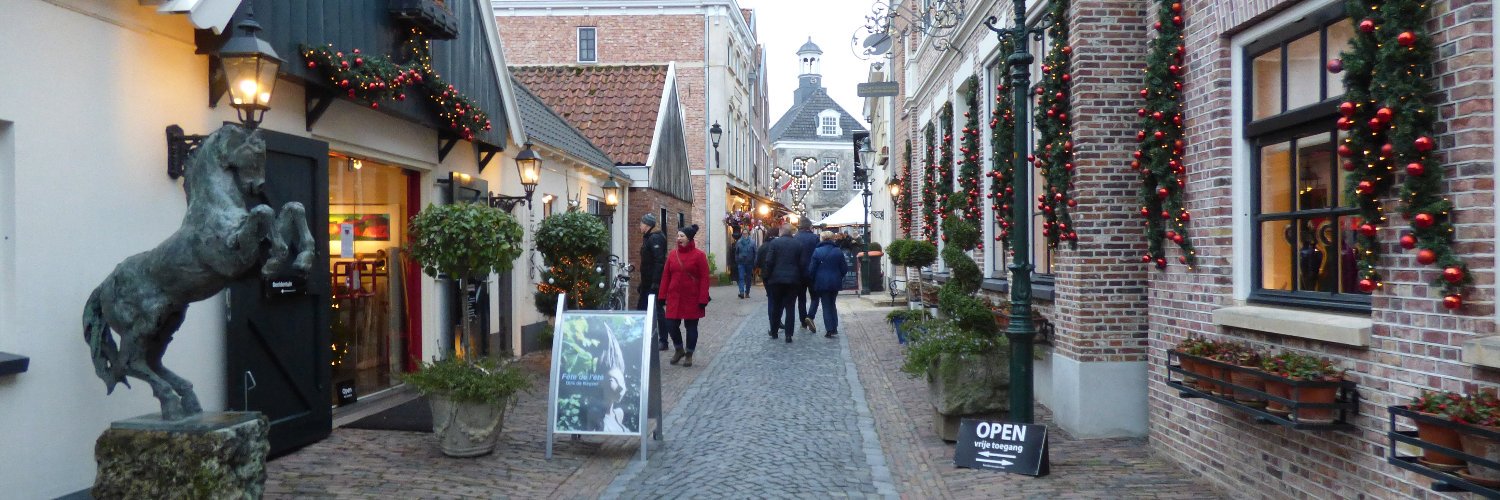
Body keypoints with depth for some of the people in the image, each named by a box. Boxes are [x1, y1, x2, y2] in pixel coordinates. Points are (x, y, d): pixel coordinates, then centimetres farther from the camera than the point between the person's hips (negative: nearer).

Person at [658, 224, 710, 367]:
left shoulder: (699, 255, -8)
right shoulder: (672, 254, 4)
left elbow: (704, 278, -9)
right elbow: (666, 276, 8)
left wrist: (703, 300, -13)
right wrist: (663, 296, 4)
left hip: (692, 299, -3)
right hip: (674, 298, 3)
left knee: (691, 326, 6)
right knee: (671, 325, 1)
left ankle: (689, 355, 20)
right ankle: (679, 350, 25)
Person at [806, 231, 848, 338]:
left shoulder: (817, 251, -9)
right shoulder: (839, 251, -2)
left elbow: (811, 269, -7)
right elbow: (844, 268, 2)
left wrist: (813, 280, 10)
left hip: (822, 282, -3)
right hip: (835, 283, 3)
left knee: (826, 305, 4)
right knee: (832, 304, 18)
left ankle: (829, 330, -3)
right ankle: (834, 328, 20)